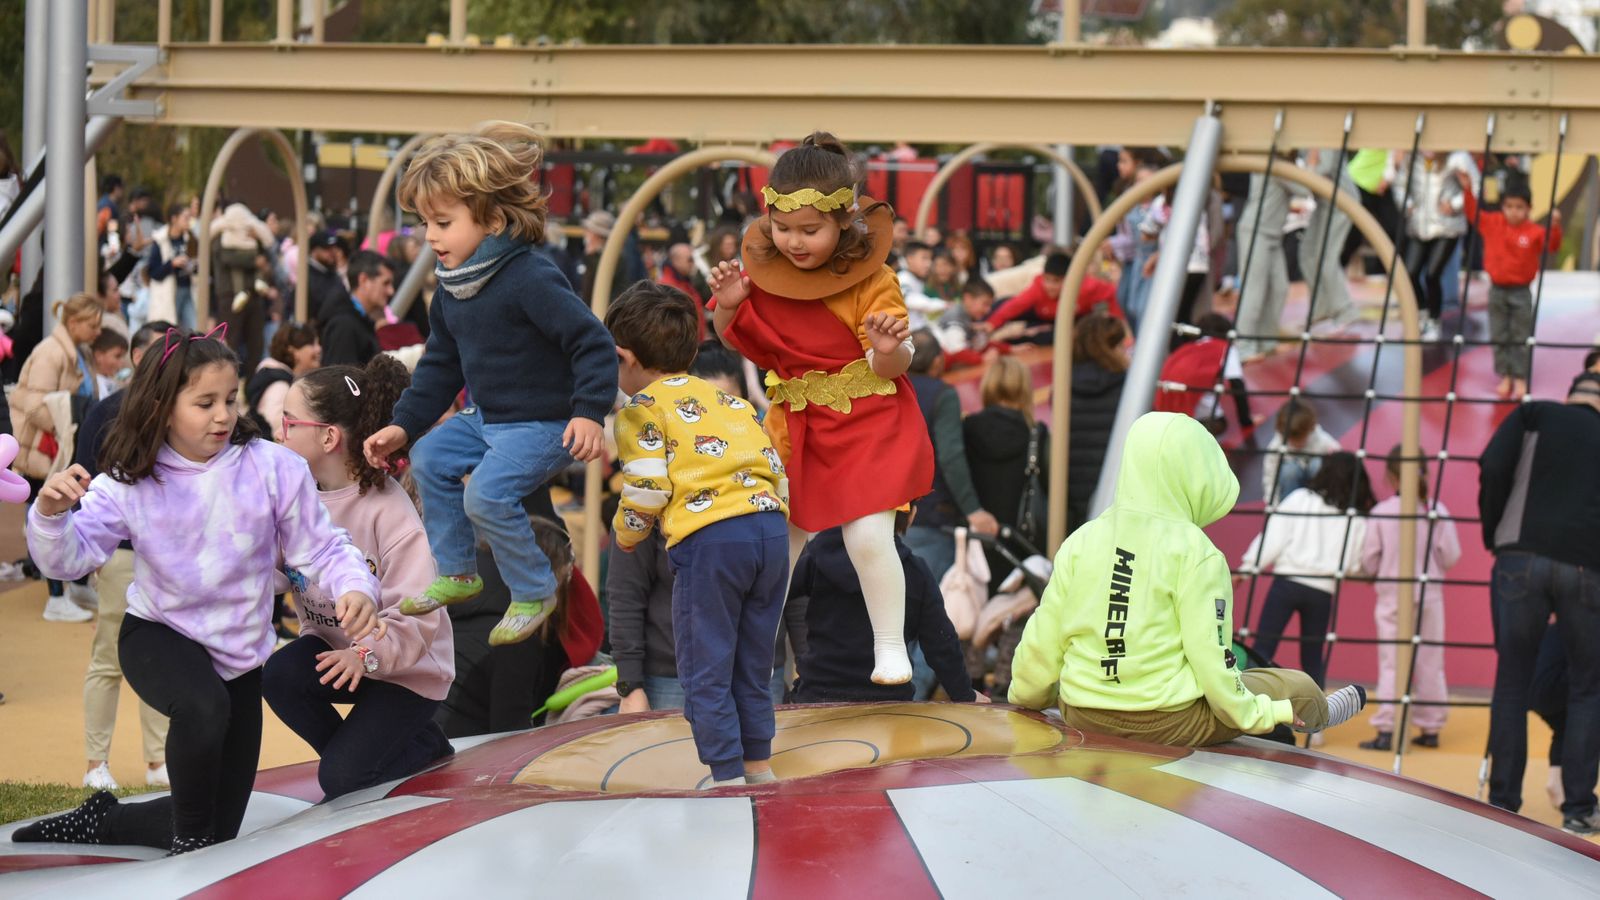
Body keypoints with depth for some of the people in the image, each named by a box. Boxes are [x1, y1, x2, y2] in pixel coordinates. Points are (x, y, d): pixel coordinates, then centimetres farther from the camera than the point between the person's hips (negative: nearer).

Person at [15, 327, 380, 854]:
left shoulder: (273, 468, -15)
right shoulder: (129, 483, -15)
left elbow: (322, 549, -11)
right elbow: (68, 558, -20)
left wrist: (355, 588, -31)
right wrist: (51, 513, -41)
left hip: (240, 653, 3)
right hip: (158, 636, -3)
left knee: (220, 829, 8)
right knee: (203, 707, -40)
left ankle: (99, 822, 34)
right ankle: (189, 834, -13)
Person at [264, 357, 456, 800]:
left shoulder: (388, 510, -25)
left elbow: (416, 617, -28)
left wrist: (367, 654, -43)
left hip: (405, 669, -6)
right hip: (333, 646, 6)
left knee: (341, 779, -18)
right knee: (277, 676, -26)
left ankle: (423, 743, 13)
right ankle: (355, 752, 1)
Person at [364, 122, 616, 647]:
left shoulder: (531, 279, -24)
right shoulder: (452, 289, 5)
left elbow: (592, 342, -23)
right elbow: (441, 365, 16)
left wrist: (589, 413, -31)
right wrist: (404, 425, 11)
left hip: (542, 424, -10)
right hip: (487, 417, 10)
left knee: (487, 492, -23)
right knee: (430, 459, 13)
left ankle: (534, 593, -4)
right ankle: (457, 574, 25)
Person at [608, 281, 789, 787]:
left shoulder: (643, 409, 4)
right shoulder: (729, 400, 25)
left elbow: (647, 488, -5)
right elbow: (772, 464, 19)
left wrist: (625, 533, 13)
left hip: (707, 539, -7)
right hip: (771, 525, 7)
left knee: (706, 672, 2)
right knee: (753, 664, 19)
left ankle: (728, 775, -1)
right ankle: (759, 763, 25)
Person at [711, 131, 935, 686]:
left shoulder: (871, 282, -18)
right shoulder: (762, 271, -5)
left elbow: (891, 367, -17)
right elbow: (739, 340, 10)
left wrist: (889, 350, -40)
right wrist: (729, 305, -11)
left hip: (867, 424, -5)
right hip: (794, 426, 5)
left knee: (869, 537, -14)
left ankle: (890, 646, 3)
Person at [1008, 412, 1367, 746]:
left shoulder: (1081, 541, -1)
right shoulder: (1196, 554, -13)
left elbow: (1042, 640, 2)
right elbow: (1210, 655, -13)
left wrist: (1026, 696, 20)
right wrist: (1260, 714, 1)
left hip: (1083, 717, 5)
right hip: (1168, 724, -4)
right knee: (1296, 688, 16)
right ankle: (1320, 714, 50)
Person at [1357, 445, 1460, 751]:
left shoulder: (1381, 512, -8)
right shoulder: (1438, 512, -5)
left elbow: (1368, 561, -4)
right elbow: (1450, 556, -2)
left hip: (1392, 597, -2)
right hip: (1429, 596, 2)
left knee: (1391, 664, 0)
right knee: (1430, 663, 10)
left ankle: (1386, 729, -6)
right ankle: (1430, 728, 15)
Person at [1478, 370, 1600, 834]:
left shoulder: (1535, 414, 14)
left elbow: (1493, 467, -1)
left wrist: (1493, 535, 11)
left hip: (1522, 558, -1)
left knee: (1512, 683, 10)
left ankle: (1503, 802, 7)